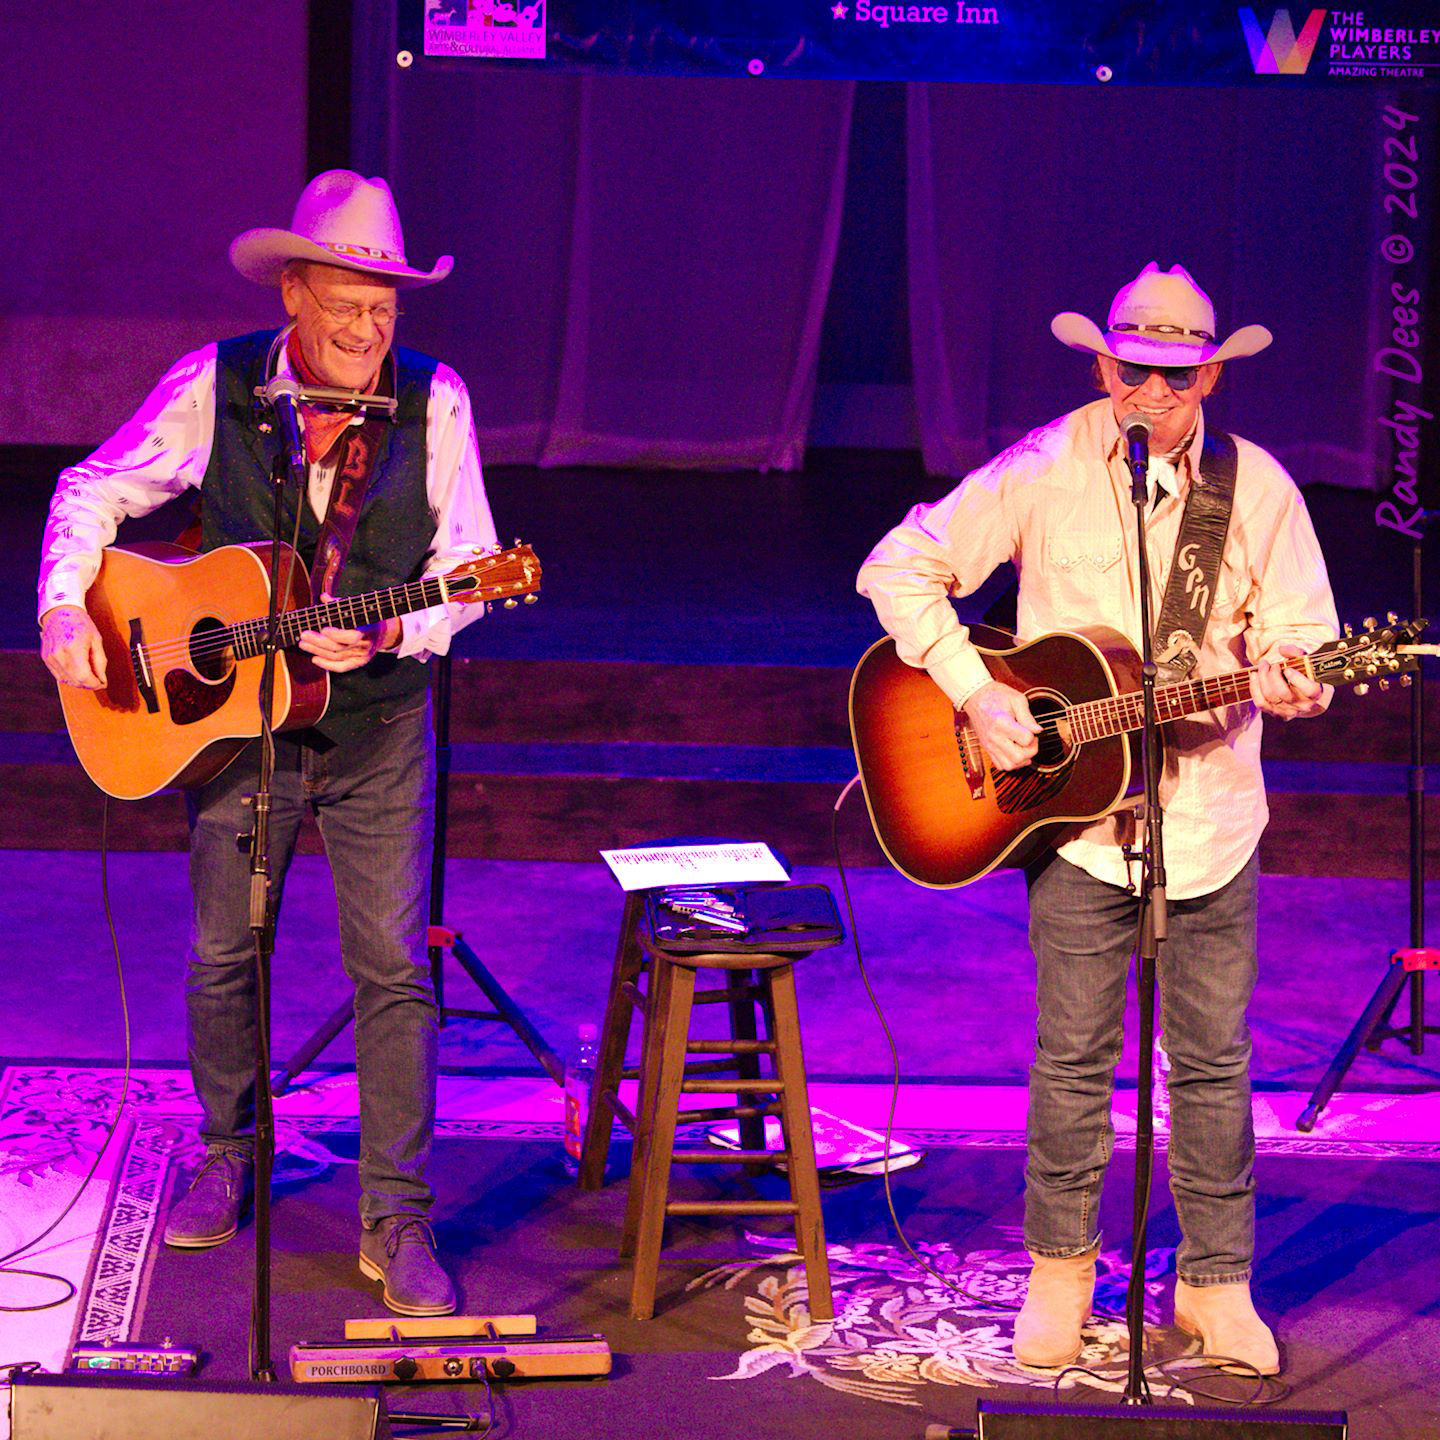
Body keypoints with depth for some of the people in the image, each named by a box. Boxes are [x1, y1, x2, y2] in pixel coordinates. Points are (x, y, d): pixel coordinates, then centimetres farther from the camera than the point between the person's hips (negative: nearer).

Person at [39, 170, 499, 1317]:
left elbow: (464, 564, -4)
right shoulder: (216, 388, -5)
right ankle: (232, 1158, 35)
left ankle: (398, 1221, 3)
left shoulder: (434, 401, -6)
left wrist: (388, 634, -22)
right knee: (222, 956, 10)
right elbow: (93, 493, 3)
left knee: (395, 969, -4)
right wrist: (65, 610, -12)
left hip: (378, 726, -1)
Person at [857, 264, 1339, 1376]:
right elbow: (901, 567, -5)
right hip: (1076, 812, -1)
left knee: (1214, 1060, 7)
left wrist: (1285, 680, -22)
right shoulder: (1044, 472, -6)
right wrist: (976, 694, -14)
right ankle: (1060, 1272, 22)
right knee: (1074, 1057, 6)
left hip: (1210, 815, 1)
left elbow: (1296, 638, 3)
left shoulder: (1258, 489, -1)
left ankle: (1216, 1282, 20)